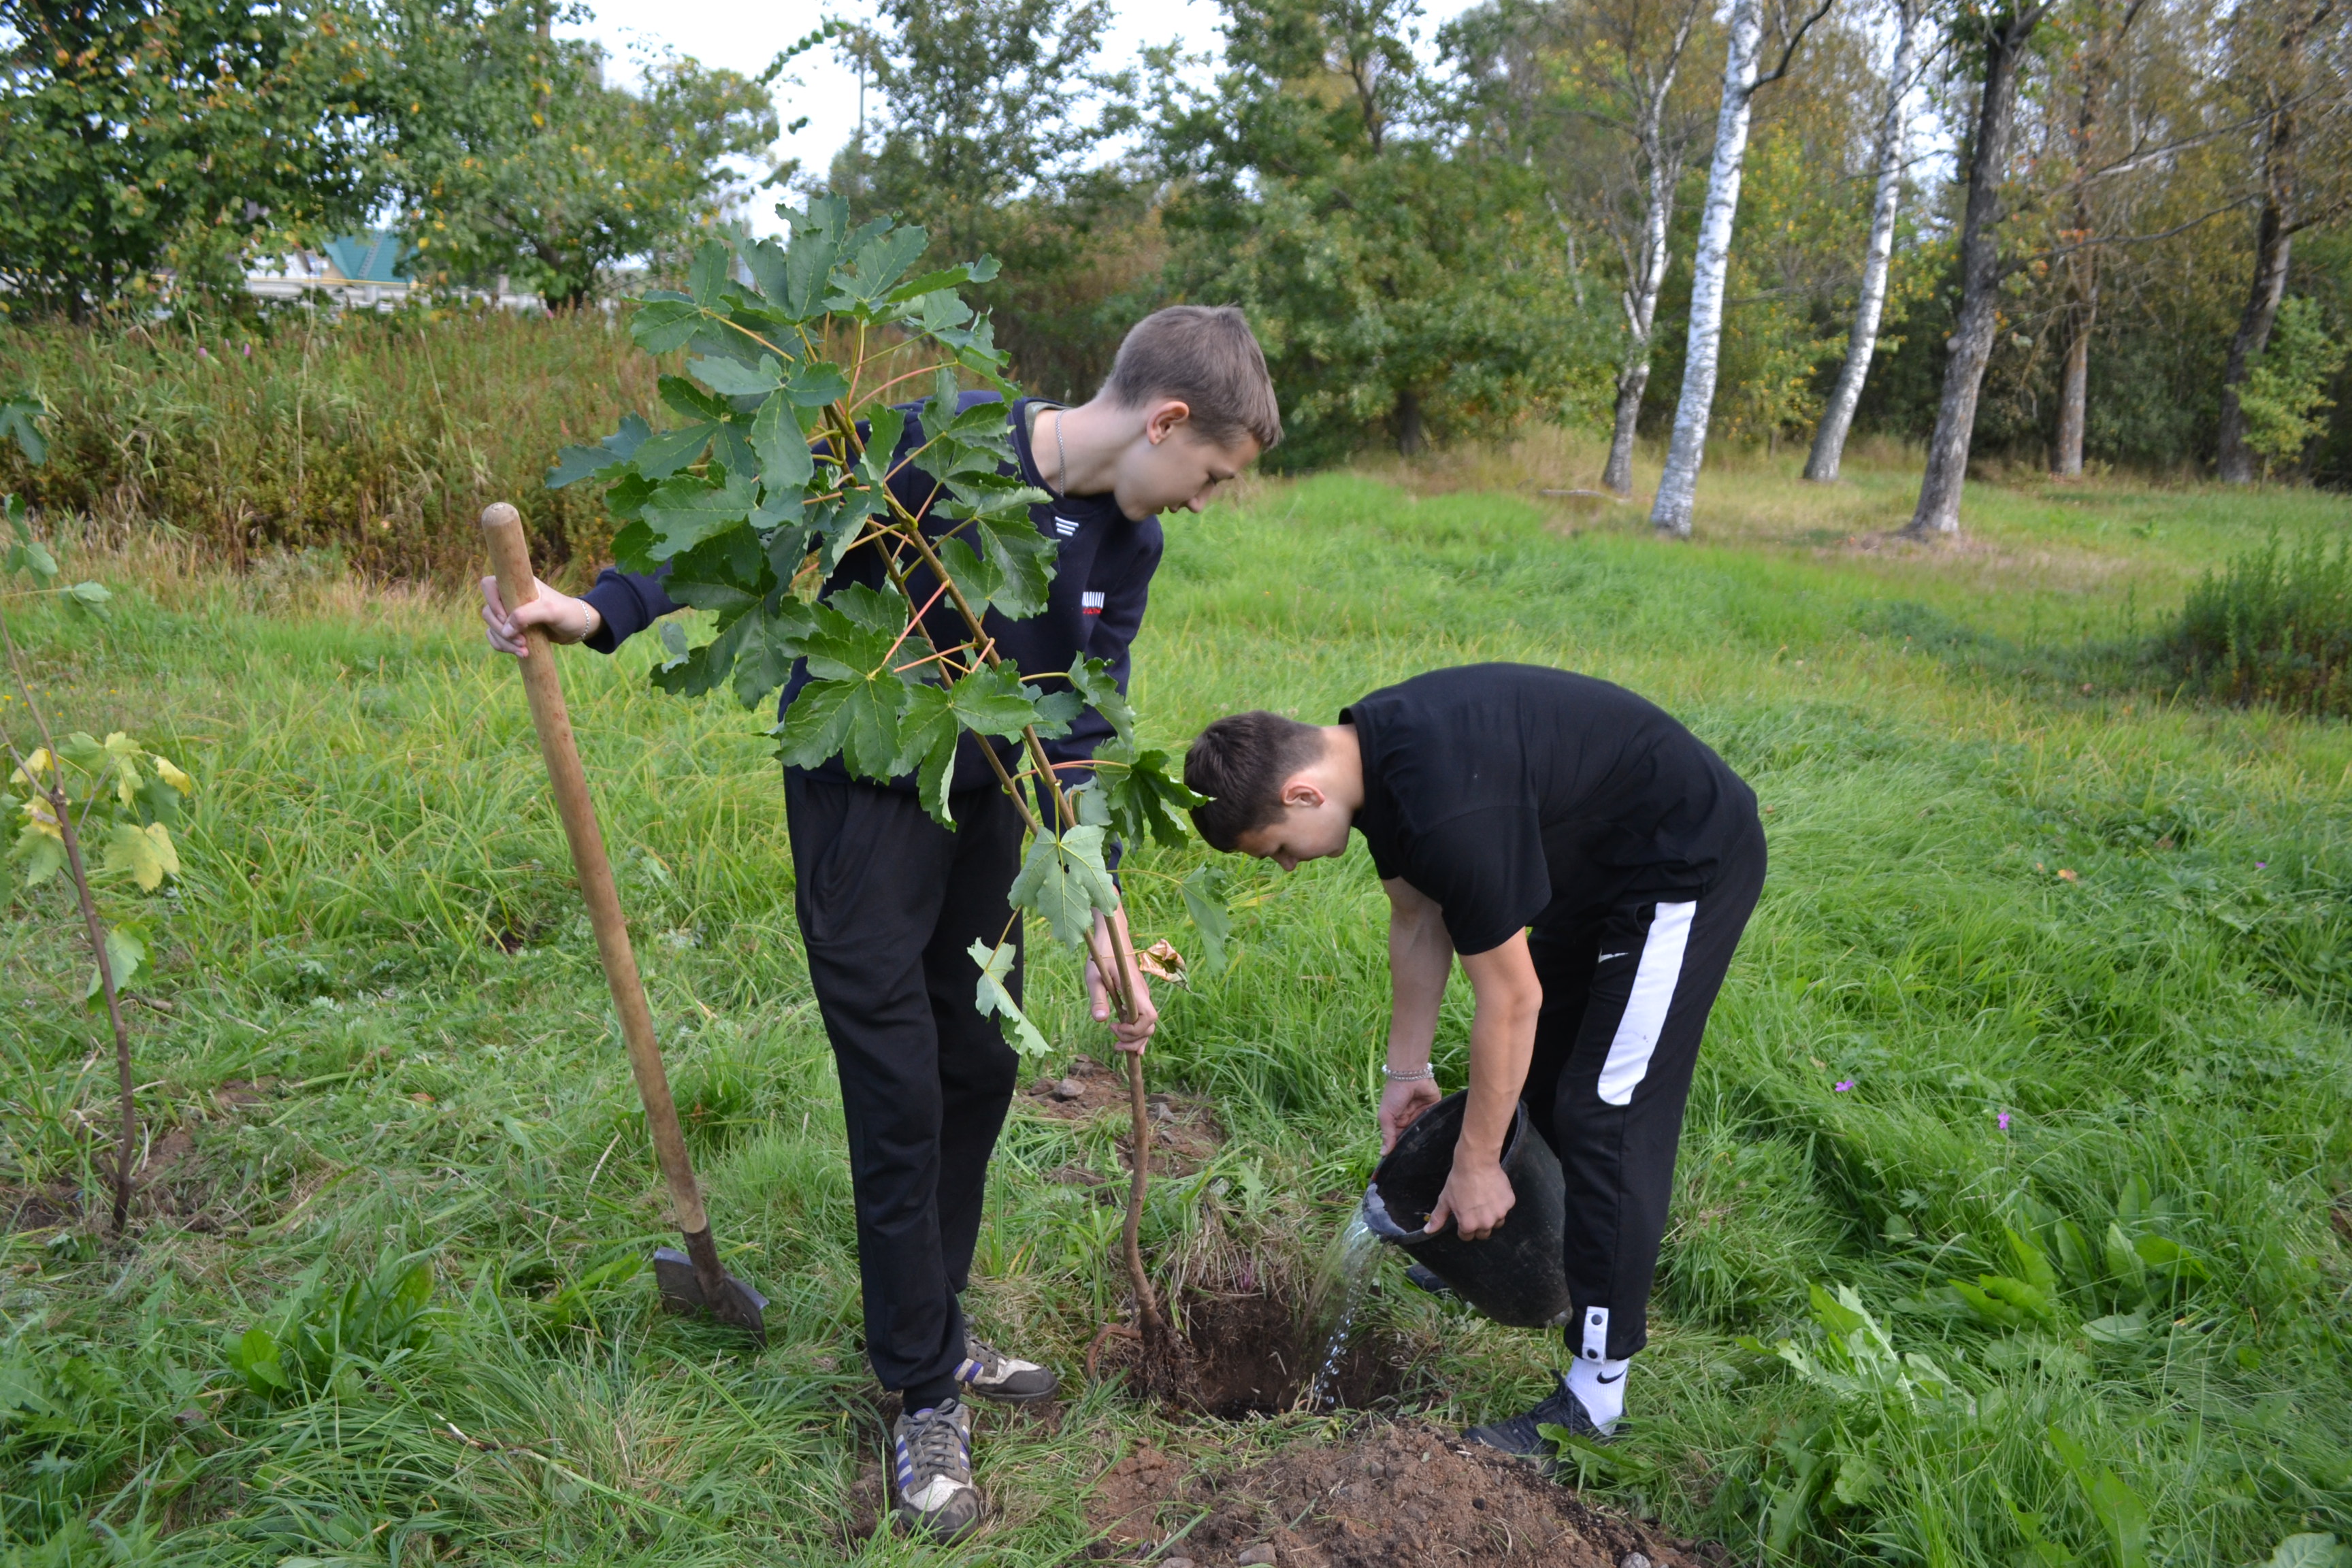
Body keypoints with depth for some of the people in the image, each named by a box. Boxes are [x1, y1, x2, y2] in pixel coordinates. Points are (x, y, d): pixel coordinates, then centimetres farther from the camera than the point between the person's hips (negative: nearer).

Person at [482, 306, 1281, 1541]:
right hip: (861, 798, -6)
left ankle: (935, 1332, 34)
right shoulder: (936, 446, -23)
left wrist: (1099, 915, -9)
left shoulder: (1127, 543, -4)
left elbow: (1082, 731, -3)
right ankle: (926, 1394, 17)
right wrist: (603, 612, -28)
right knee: (899, 1095, -3)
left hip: (982, 799, 7)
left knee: (980, 1071, 13)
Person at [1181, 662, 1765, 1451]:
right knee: (1537, 1073, 19)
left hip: (1686, 866, -10)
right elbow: (1418, 920, 6)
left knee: (1606, 1115, -9)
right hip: (1599, 862, 10)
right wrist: (1408, 1071, 9)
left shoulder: (1450, 808, -35)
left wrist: (1476, 1165, -15)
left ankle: (1594, 1395, 2)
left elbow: (1509, 1000, -26)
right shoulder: (1366, 750, -7)